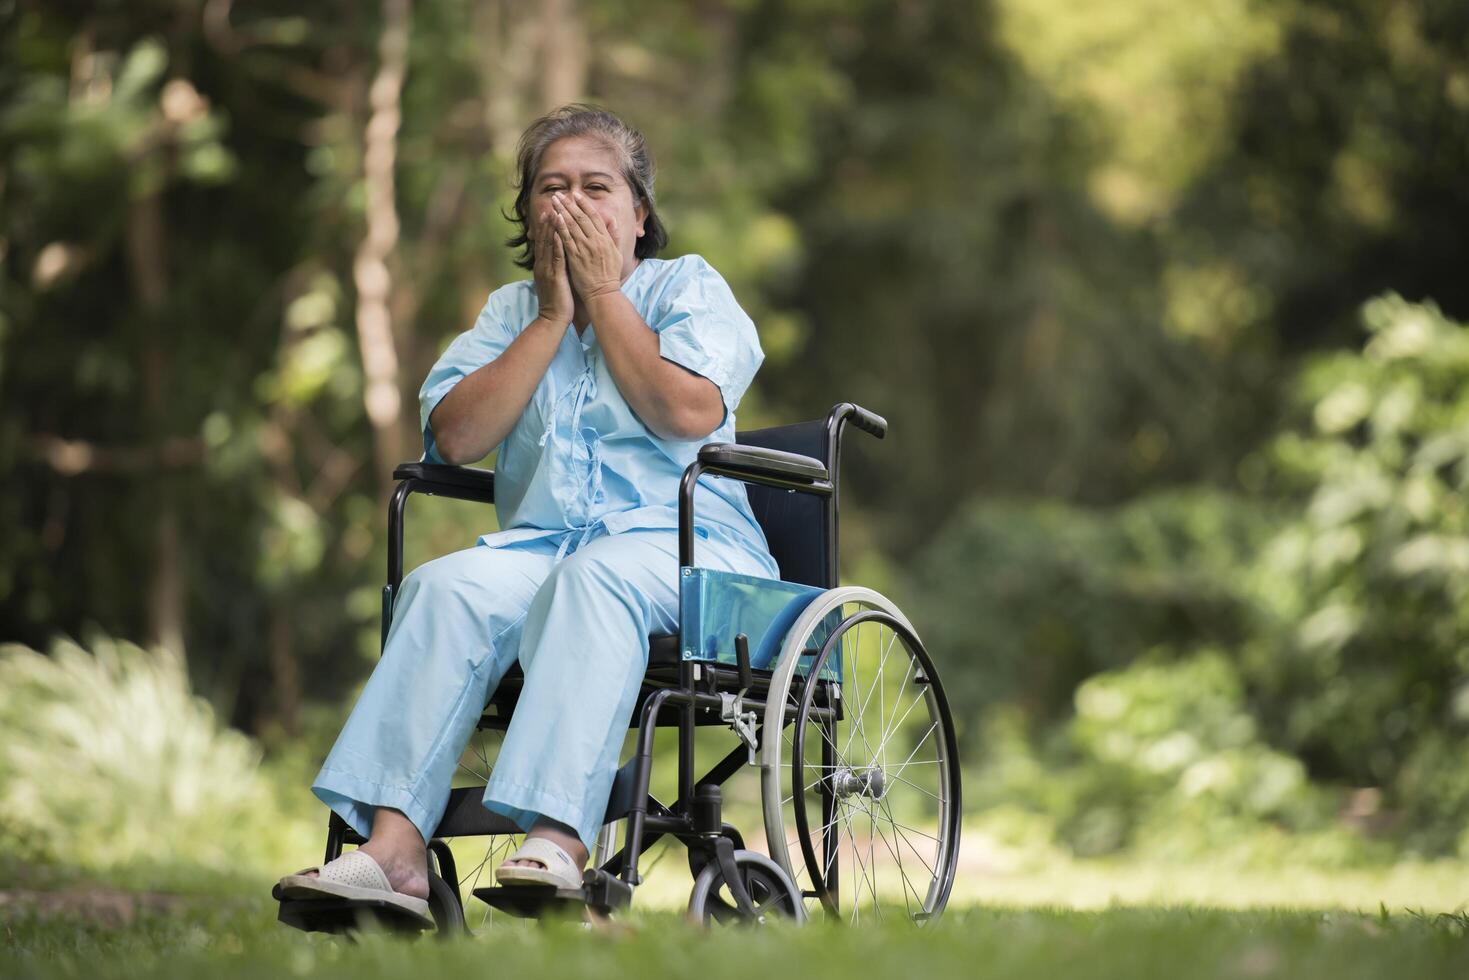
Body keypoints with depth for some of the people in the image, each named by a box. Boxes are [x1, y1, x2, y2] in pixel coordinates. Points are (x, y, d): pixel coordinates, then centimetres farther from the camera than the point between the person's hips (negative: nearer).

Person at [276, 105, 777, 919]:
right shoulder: (512, 309, 20)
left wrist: (604, 295, -2)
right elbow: (456, 437, 2)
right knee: (446, 586, -29)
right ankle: (392, 849, -42)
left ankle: (557, 839, -52)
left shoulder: (689, 287, 10)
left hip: (683, 539, -3)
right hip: (542, 539, 3)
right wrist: (552, 315, 2)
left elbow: (689, 413, -11)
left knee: (596, 575, -38)